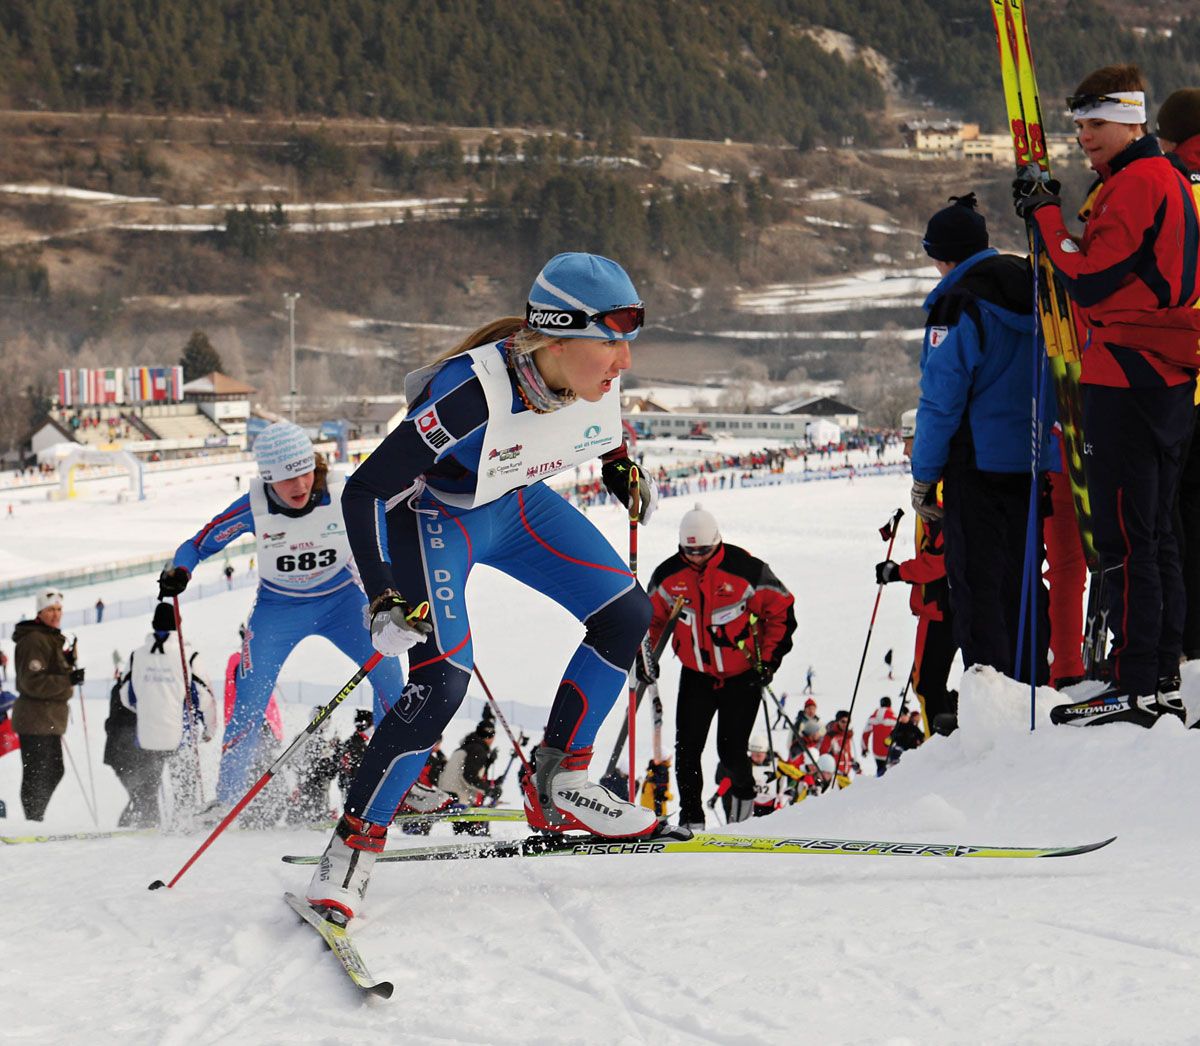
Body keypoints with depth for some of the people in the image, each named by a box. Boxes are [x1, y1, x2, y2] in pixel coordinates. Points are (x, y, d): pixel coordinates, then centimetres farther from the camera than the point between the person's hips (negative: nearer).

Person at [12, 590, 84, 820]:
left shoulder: (52, 639, 17)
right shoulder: (34, 640, -15)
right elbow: (33, 682, -22)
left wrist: (68, 661, 5)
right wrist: (68, 680, -26)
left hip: (51, 720, 10)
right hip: (36, 721, -10)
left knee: (53, 771, 15)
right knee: (36, 775, -6)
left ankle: (35, 821, 23)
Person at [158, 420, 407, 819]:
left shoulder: (343, 494, -22)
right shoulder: (254, 508, -22)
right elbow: (198, 545, -10)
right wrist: (178, 572, -30)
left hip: (341, 599, 0)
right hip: (279, 609, 0)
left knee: (387, 673, -20)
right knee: (249, 702, -11)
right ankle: (226, 799, 7)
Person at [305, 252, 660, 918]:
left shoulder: (599, 373, -20)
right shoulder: (474, 393, -39)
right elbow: (364, 493, -34)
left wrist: (619, 465, 11)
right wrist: (387, 601, -39)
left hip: (518, 502, 7)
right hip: (435, 512, -7)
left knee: (627, 615, -1)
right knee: (441, 681, -22)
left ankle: (557, 783, 11)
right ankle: (353, 846, -10)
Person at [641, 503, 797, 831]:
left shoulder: (745, 570, -17)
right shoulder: (668, 575, -6)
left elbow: (781, 610, -7)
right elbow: (652, 616, 11)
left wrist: (769, 659, -8)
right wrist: (644, 654, 2)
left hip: (743, 677, -3)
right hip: (696, 676, 3)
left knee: (731, 750, -4)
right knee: (687, 748, -6)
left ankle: (744, 791, 28)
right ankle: (691, 818, 6)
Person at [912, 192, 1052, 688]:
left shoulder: (959, 305, -13)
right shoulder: (1040, 291, 9)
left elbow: (941, 399, -13)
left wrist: (924, 476, -7)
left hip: (979, 461, -7)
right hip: (1036, 461, 7)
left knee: (977, 580, -3)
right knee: (1023, 576, 14)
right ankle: (1033, 682, 15)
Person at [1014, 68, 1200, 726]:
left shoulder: (1136, 183, -13)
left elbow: (1092, 282, -16)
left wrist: (1047, 216, -7)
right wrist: (1053, 219, 13)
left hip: (1128, 375, -10)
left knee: (1122, 538, -8)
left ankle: (1135, 689, -9)